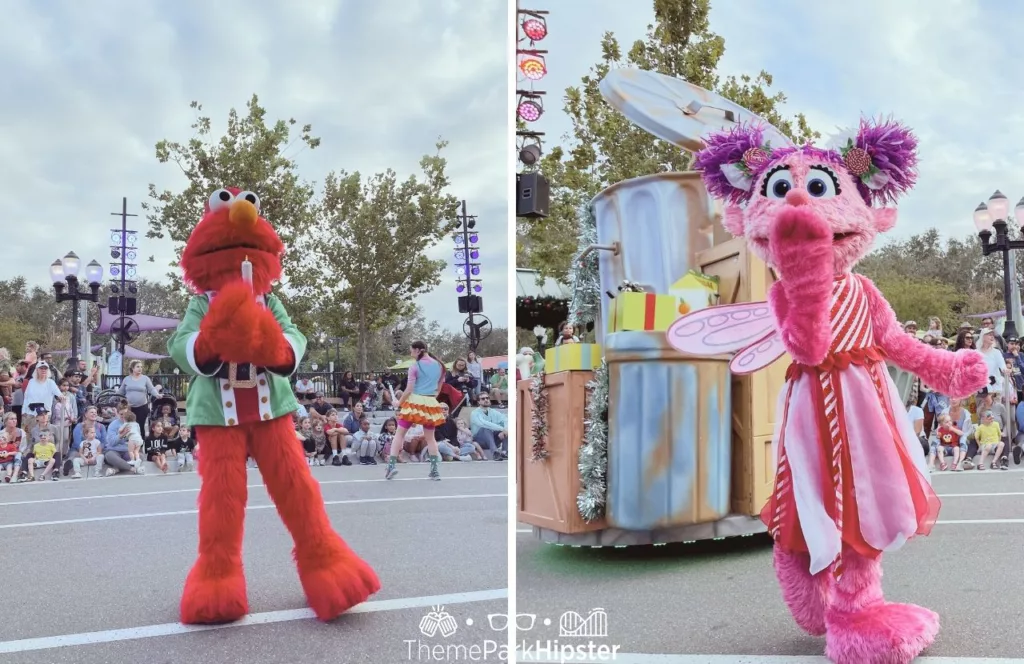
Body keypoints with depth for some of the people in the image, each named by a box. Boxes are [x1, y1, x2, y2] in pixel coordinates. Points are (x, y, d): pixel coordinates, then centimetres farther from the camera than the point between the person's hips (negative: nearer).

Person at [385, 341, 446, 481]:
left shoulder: (415, 367, -6)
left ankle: (392, 465, 0)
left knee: (400, 433, 7)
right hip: (431, 404, 4)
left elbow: (409, 389, -8)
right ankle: (435, 470, 9)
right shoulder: (439, 365, 9)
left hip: (415, 401, -4)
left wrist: (399, 403, 4)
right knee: (430, 438, 15)